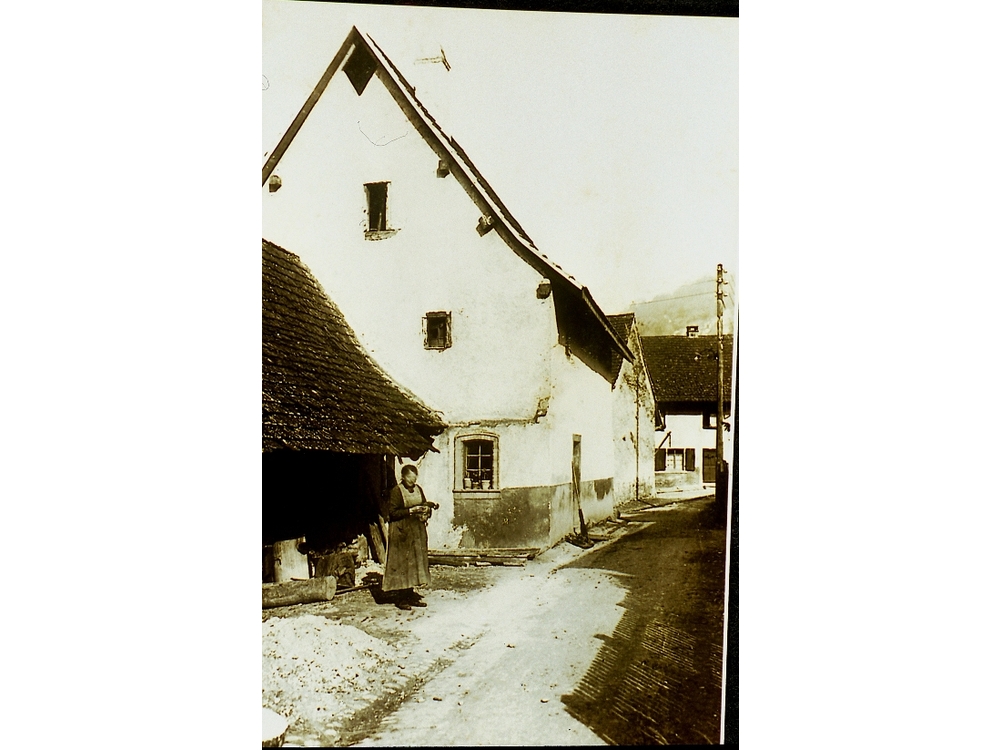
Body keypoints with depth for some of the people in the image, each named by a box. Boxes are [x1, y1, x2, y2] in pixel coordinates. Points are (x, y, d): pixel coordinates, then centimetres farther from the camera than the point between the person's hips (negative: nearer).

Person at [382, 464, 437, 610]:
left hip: (417, 530, 6)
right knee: (402, 563, -4)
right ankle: (401, 598, 4)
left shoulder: (418, 489, 9)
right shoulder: (396, 491, -9)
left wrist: (426, 511, -4)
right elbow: (393, 513, -13)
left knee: (417, 561, 8)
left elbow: (425, 505, 19)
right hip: (402, 532, -6)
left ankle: (410, 595, 17)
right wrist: (411, 511, -21)